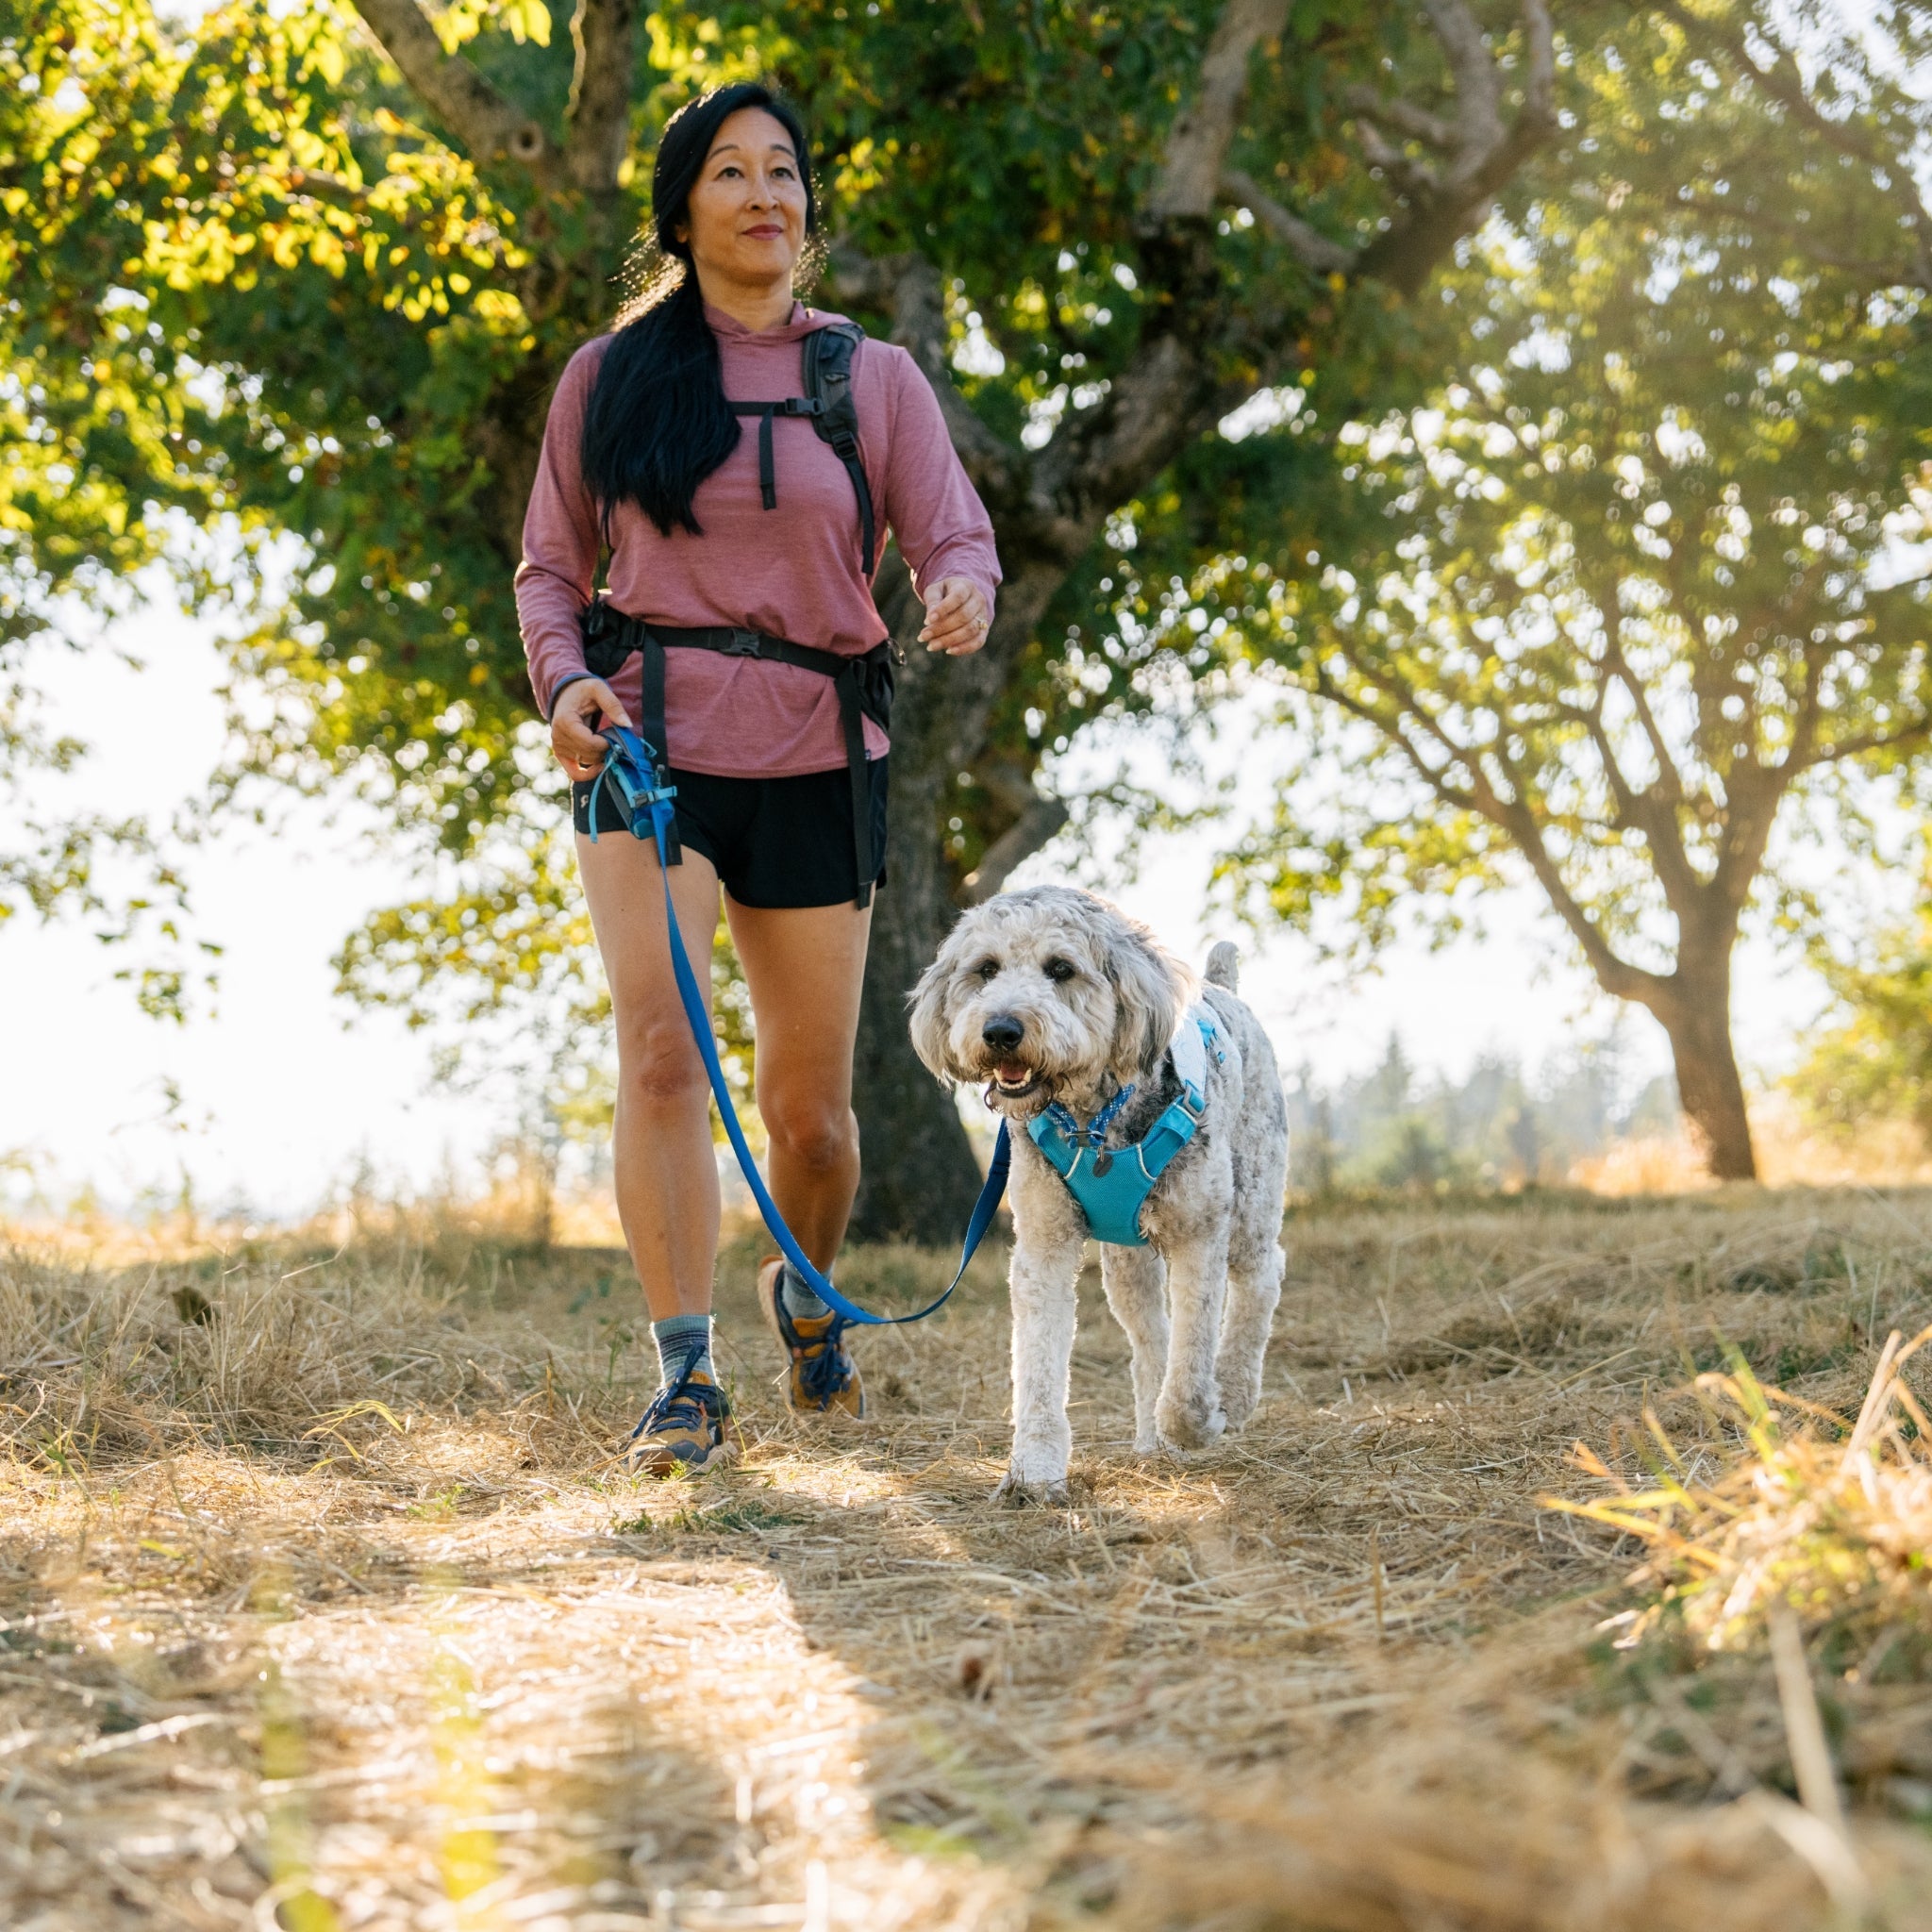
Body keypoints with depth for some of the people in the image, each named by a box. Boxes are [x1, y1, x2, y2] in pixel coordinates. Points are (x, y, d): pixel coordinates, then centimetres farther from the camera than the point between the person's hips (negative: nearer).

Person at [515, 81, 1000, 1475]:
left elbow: (956, 537, 1)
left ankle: (809, 1293, 39)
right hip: (649, 741, -1)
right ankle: (687, 1381, -15)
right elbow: (553, 568, 11)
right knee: (661, 1050, -19)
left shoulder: (875, 379, 9)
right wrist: (564, 678, -10)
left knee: (810, 1098, 8)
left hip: (817, 759, 1)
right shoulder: (609, 377, 8)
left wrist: (962, 599, -23)